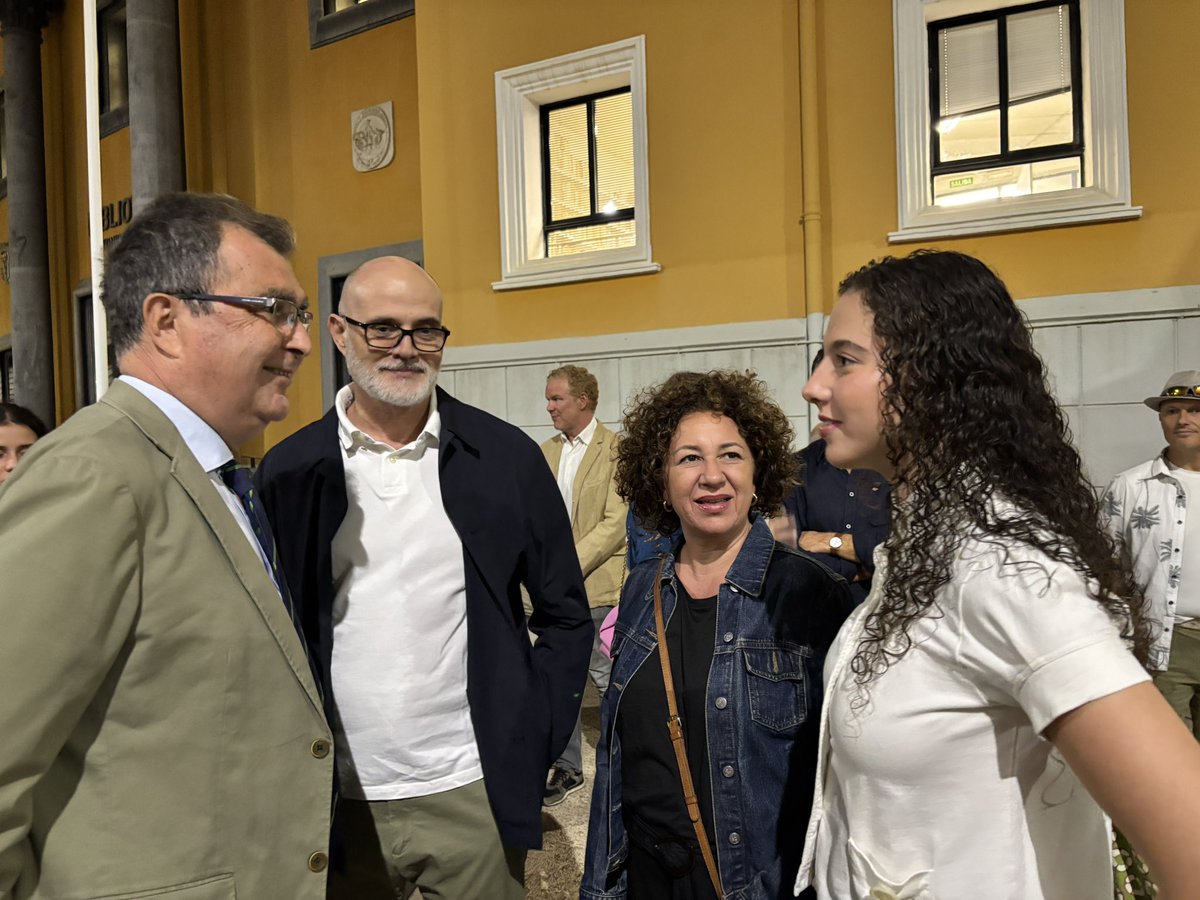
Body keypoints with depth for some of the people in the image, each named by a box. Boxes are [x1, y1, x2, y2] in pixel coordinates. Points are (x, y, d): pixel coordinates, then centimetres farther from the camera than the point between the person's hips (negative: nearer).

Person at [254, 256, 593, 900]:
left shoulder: (508, 458, -4)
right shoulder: (287, 472, -2)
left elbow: (565, 614, 3)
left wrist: (531, 741, -2)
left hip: (475, 794, 0)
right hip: (338, 802, 1)